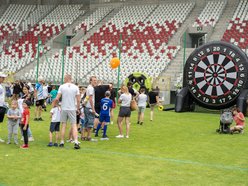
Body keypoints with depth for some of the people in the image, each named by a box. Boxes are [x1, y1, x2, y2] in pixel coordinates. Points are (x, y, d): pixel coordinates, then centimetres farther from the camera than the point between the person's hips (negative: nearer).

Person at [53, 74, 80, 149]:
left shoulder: (62, 87, -2)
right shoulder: (75, 87, 0)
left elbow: (57, 99, -7)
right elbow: (78, 100, -1)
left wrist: (54, 104, 9)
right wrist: (78, 108, 11)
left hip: (64, 109, 0)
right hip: (72, 109, 0)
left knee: (63, 125, 11)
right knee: (74, 125, 1)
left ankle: (62, 142, 15)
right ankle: (76, 142, -10)